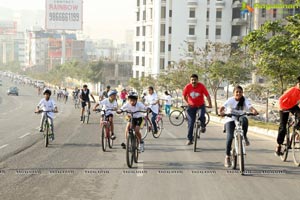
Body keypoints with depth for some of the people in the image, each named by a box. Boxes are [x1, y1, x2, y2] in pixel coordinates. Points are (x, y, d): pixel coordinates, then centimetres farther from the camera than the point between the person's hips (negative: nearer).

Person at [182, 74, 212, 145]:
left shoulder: (201, 86, -16)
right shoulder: (187, 87, -13)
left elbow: (207, 95, -17)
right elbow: (184, 96, -2)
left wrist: (210, 104, -29)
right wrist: (187, 103, -19)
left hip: (201, 105, -1)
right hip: (191, 106, 1)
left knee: (202, 116, -29)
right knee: (190, 122, -3)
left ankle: (203, 126, 6)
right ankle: (189, 139, 7)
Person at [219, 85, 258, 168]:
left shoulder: (244, 100, -3)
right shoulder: (230, 100, -8)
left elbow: (250, 107, -19)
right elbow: (222, 107, -21)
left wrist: (254, 111, -42)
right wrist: (221, 112, -43)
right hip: (230, 120, -1)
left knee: (244, 119, -36)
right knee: (230, 137, -19)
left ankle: (244, 137, -13)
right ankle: (227, 157, -4)